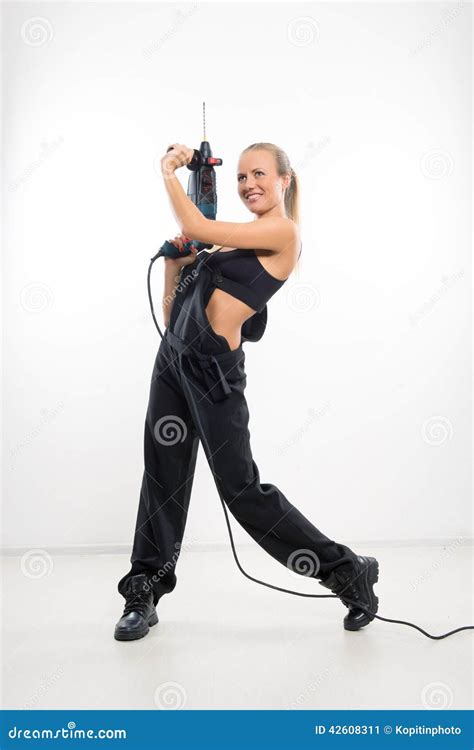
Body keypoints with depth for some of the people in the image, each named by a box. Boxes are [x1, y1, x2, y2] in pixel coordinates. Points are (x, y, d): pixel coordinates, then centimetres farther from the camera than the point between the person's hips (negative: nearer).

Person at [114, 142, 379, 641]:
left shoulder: (283, 232, -7)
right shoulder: (234, 240, 17)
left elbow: (197, 228, -15)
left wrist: (169, 173, -1)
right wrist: (174, 264, 3)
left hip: (212, 366, -8)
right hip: (174, 355, 8)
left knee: (241, 489, -3)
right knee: (162, 478, 12)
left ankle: (348, 571, 14)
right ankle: (144, 594, 27)